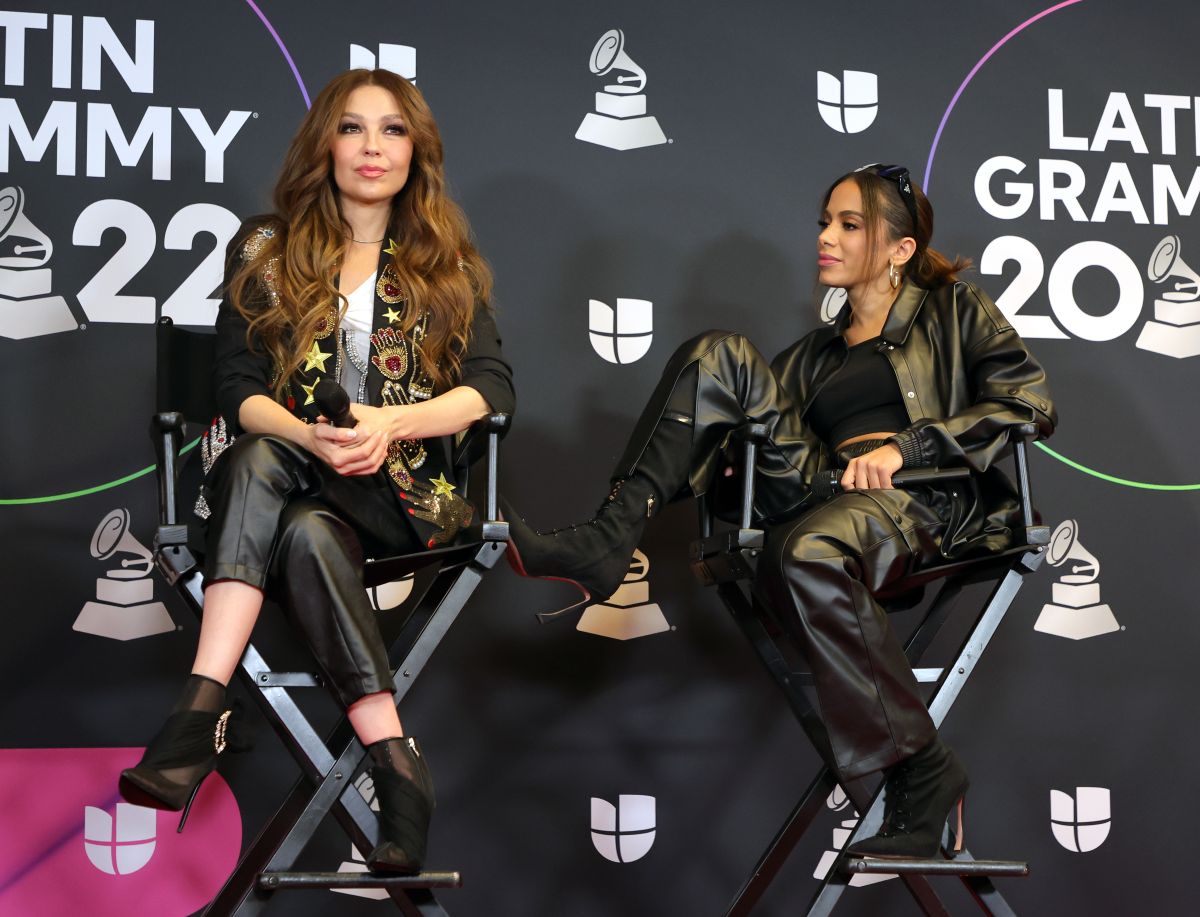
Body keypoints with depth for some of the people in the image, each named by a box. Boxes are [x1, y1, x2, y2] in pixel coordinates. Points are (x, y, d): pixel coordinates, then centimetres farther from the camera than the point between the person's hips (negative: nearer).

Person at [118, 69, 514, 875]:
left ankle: (203, 712, -38)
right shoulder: (266, 250, 11)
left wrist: (388, 423, -20)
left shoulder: (447, 264, 12)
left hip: (397, 492, 0)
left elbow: (493, 386, -2)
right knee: (304, 534, -37)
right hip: (276, 469, 1)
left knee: (293, 509, -35)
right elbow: (238, 388, 1)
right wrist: (310, 436, -21)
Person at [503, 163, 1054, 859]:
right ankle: (607, 542, -23)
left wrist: (903, 445, -10)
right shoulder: (814, 353, 30)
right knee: (723, 356, -8)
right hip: (822, 498, 5)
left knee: (804, 553, -40)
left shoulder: (954, 310, 16)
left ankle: (923, 769, -30)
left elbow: (1030, 404, 1)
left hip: (926, 499, -5)